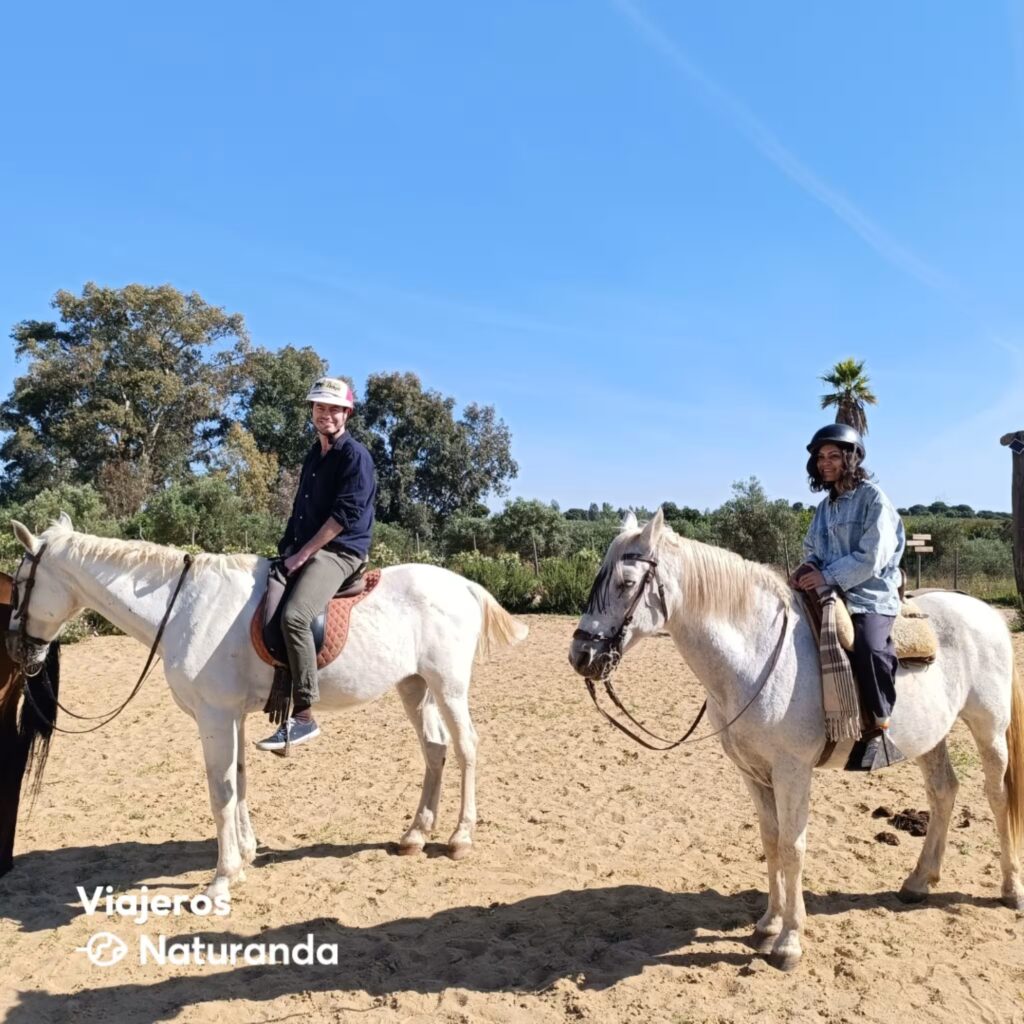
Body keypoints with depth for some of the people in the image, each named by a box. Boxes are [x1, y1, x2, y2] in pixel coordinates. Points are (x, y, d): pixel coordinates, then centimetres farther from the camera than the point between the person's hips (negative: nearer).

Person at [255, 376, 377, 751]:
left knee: (293, 615, -32)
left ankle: (304, 716, -27)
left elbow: (345, 514, -16)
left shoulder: (355, 455, -7)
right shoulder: (313, 456, 19)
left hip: (339, 552, -10)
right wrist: (287, 548, 11)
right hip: (305, 550, 10)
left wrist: (304, 552, -16)